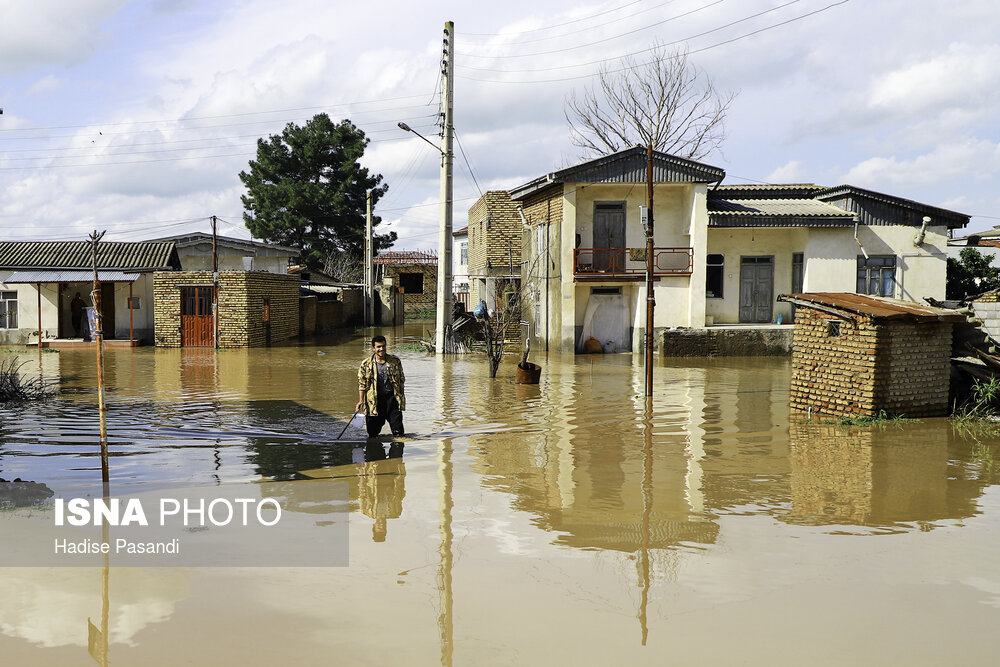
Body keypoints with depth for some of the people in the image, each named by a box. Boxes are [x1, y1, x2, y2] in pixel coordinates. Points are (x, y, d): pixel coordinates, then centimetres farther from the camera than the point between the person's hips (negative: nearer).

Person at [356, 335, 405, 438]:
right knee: (373, 433, 5)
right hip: (375, 401, 0)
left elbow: (401, 379, 12)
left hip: (392, 398, 1)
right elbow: (362, 384, 4)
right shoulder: (366, 364, 0)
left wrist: (401, 397, 9)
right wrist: (361, 401, -4)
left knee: (398, 432, -3)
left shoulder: (395, 361, 4)